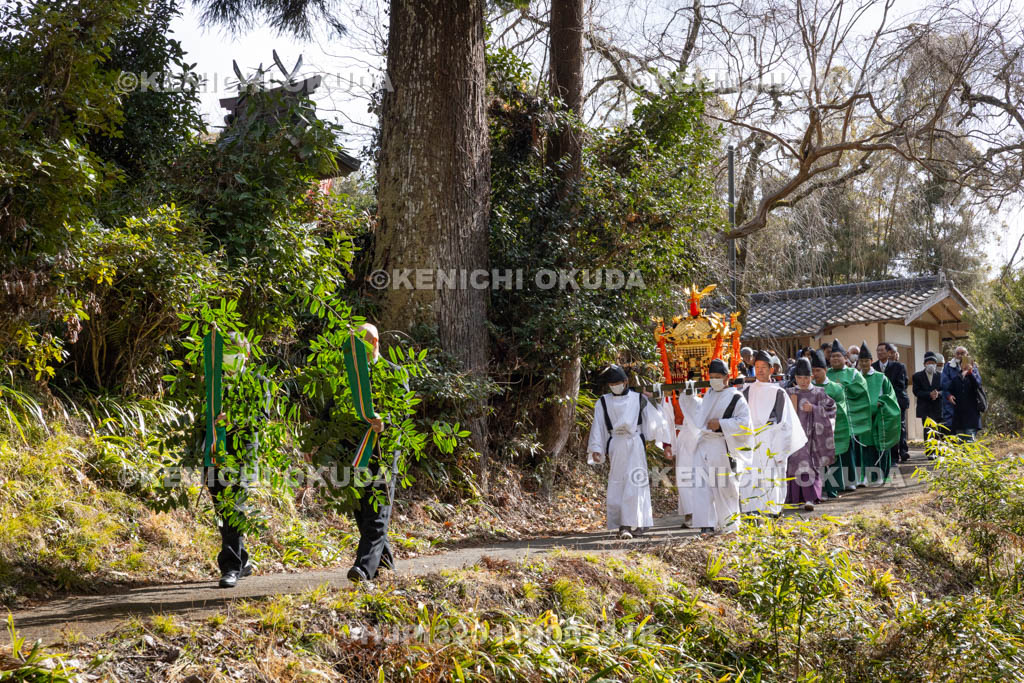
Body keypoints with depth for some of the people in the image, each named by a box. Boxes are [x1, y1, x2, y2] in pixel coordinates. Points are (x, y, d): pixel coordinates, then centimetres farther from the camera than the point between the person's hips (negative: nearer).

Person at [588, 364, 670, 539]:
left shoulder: (639, 399, 4)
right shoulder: (603, 403, 7)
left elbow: (656, 420, 7)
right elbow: (597, 427, 5)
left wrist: (666, 443, 6)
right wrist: (595, 449, -4)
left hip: (635, 445, -1)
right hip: (616, 446, 2)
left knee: (634, 485, -8)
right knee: (617, 485, -2)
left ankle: (636, 523, -7)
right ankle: (622, 525, 0)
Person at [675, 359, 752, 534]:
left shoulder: (735, 397, -5)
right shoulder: (709, 395, 14)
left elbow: (744, 421, -11)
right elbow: (700, 409, 34)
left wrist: (721, 424, -16)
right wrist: (688, 395, 27)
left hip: (721, 447, -6)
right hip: (703, 445, 6)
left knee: (724, 486, 3)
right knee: (701, 485, -2)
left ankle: (729, 522, 20)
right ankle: (708, 524, 1)